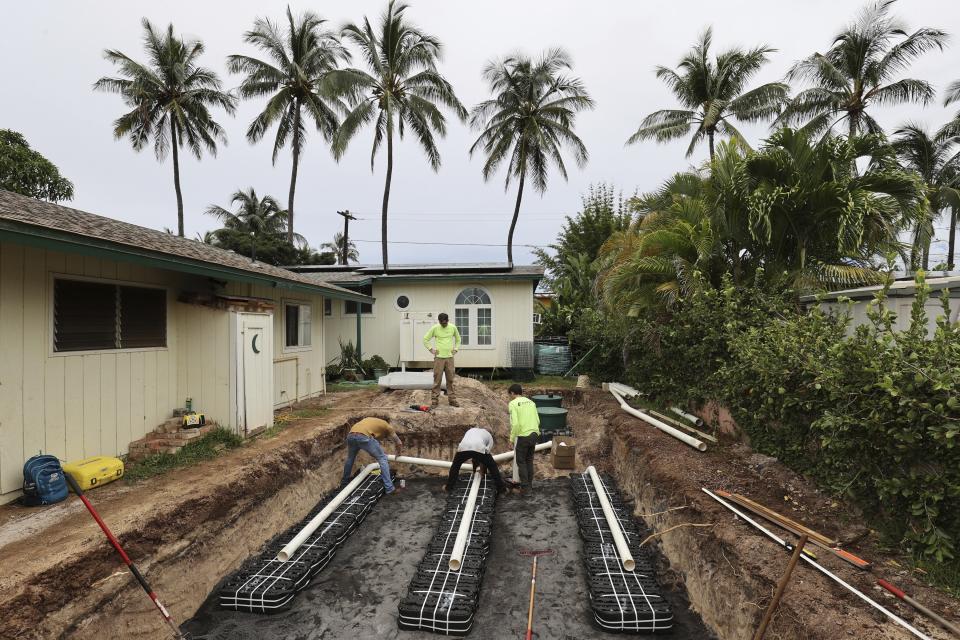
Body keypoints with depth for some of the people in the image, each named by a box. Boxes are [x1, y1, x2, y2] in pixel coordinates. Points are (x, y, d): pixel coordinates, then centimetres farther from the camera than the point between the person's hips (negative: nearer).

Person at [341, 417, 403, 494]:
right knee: (382, 459, 8)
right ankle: (389, 488, 6)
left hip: (351, 435, 6)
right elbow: (399, 443, 28)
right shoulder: (387, 426, 24)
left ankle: (344, 481, 51)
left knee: (350, 458, 35)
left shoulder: (372, 421, 39)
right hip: (364, 437, -6)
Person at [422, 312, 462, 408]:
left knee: (450, 380, 7)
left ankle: (452, 399, 14)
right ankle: (434, 400, 7)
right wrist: (431, 349, -3)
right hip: (439, 357, -2)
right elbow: (425, 339, 4)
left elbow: (458, 339, 20)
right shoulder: (435, 328, -4)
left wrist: (456, 349, 9)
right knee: (437, 380, -1)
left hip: (450, 357, 2)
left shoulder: (453, 327, 3)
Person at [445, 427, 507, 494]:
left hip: (463, 447, 2)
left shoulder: (470, 430, 44)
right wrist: (483, 468, 39)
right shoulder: (489, 436, 35)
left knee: (455, 465, 30)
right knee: (492, 466, 20)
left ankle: (449, 486, 34)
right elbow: (487, 451, 28)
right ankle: (501, 488, 23)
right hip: (479, 448, -2)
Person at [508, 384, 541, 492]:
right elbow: (537, 421, 10)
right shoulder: (531, 402, 11)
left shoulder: (513, 404, -9)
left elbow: (515, 423, -18)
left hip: (523, 436, -6)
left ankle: (525, 486, 11)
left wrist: (512, 438, -6)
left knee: (521, 461, 7)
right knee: (529, 460, 18)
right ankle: (529, 483, 25)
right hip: (534, 435, 6)